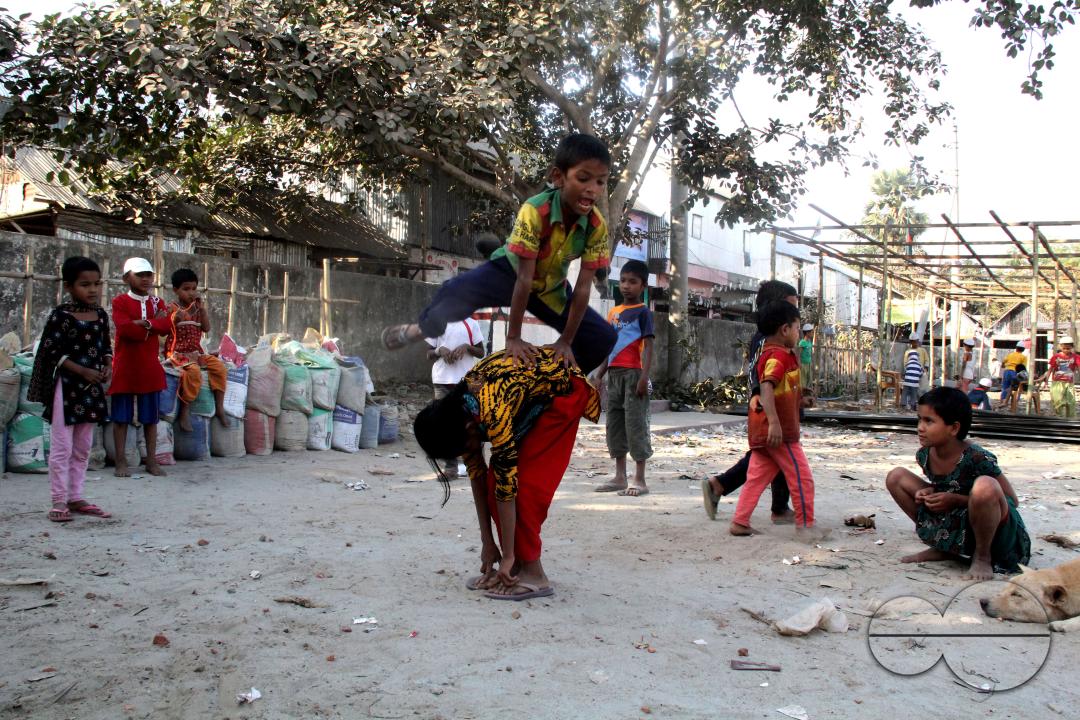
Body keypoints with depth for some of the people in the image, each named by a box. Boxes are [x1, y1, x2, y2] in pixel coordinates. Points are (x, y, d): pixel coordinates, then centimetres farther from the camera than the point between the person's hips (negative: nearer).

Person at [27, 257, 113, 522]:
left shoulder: (101, 315, 7)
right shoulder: (61, 316, -11)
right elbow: (52, 352, -13)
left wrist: (107, 366, -4)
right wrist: (84, 371, -19)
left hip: (92, 389, 6)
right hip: (66, 387, -6)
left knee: (83, 447, 12)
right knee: (62, 447, -1)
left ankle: (76, 497, 21)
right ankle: (59, 501, 6)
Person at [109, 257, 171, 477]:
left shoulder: (157, 301, 10)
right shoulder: (120, 301, -3)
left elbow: (166, 326, -7)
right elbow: (124, 328, -19)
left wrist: (144, 323, -18)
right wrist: (154, 323, -12)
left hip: (149, 366, 4)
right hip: (125, 366, -3)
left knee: (151, 416, 8)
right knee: (121, 416, 2)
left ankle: (151, 461, 15)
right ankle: (121, 461, 10)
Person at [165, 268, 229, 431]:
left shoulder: (197, 307, 13)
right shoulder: (172, 308, -3)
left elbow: (206, 328, 5)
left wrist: (203, 310, -5)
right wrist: (175, 319, -28)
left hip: (196, 352, 6)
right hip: (177, 352, -6)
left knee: (219, 366, -15)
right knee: (194, 371, -34)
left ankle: (219, 407, -9)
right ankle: (184, 411, -24)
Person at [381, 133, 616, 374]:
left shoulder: (597, 226, -25)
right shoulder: (535, 211, -35)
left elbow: (583, 288, -21)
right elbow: (524, 279, -34)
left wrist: (566, 342, -20)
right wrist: (513, 337, -30)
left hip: (551, 287, 4)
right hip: (510, 271, -4)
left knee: (604, 337, -10)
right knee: (455, 294, -30)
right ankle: (425, 327, 3)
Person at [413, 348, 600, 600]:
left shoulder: (493, 413, -36)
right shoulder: (458, 411, -13)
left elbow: (508, 486, -30)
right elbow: (476, 474, -6)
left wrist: (508, 556, -22)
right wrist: (487, 542, -4)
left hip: (563, 389, -8)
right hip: (531, 396, 8)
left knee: (525, 483, -15)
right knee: (494, 480, -2)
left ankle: (533, 574, -6)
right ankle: (516, 568, 7)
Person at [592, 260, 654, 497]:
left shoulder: (642, 312, -3)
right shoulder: (613, 312, 16)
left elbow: (648, 346, -9)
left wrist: (645, 376, -18)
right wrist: (600, 374, 16)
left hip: (633, 373, -7)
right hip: (615, 373, 7)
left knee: (635, 423, -5)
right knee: (614, 423, 9)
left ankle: (640, 480, 0)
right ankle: (620, 477, 18)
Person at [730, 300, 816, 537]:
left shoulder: (768, 353, 15)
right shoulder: (779, 356, -15)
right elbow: (766, 387, -29)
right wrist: (774, 422, -36)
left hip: (761, 430, 9)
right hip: (780, 430, -9)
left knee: (757, 477, 9)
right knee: (802, 478, 2)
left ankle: (740, 522, 8)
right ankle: (806, 526, 10)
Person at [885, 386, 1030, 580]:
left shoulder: (977, 459, -26)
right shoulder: (924, 455, -7)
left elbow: (1012, 500, -17)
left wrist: (957, 500, -24)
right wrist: (928, 493, -12)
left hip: (995, 533, -7)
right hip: (955, 526, 7)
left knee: (984, 486, -39)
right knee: (896, 477, -2)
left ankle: (983, 556, -10)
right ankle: (944, 548, 8)